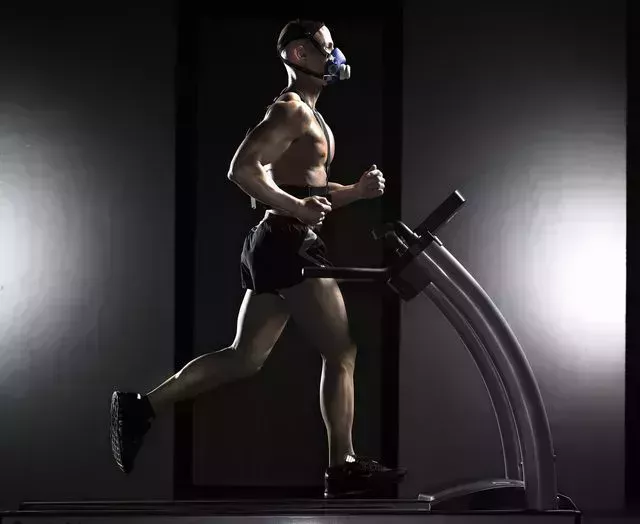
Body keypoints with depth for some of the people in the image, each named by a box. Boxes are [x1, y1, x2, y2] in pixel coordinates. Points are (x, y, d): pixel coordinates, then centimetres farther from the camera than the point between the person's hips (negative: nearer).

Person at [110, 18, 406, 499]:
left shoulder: (307, 116, 23)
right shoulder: (292, 109, -9)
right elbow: (243, 169, -21)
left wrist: (357, 192, 14)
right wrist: (296, 208, -27)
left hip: (277, 246, 10)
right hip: (288, 246, -10)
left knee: (244, 358, 9)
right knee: (342, 353, -4)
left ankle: (141, 408, 6)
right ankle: (344, 468, 1)